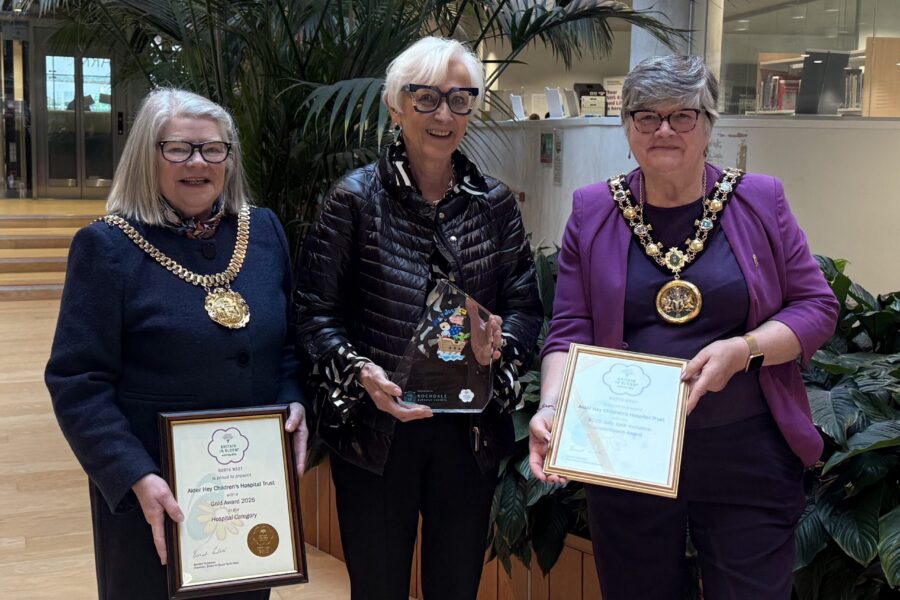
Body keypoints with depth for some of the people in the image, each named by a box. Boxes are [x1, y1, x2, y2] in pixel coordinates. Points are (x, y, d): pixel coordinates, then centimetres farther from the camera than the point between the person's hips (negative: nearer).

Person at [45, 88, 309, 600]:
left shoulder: (265, 231, 4)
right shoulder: (108, 246, -10)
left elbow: (291, 340, 12)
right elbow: (78, 383, -12)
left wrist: (294, 403, -6)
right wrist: (136, 477, -21)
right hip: (156, 493, -4)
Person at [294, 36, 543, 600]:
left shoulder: (495, 202, 3)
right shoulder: (357, 197, -6)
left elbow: (527, 305, 6)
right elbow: (317, 312, -6)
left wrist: (503, 338, -15)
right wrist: (361, 372, -22)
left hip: (470, 432, 3)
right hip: (375, 430, -3)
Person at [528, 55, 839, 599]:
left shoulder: (759, 200, 0)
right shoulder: (594, 211, 2)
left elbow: (817, 306, 1)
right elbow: (571, 330, 0)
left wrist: (743, 349, -16)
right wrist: (552, 407, -17)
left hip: (748, 454, 0)